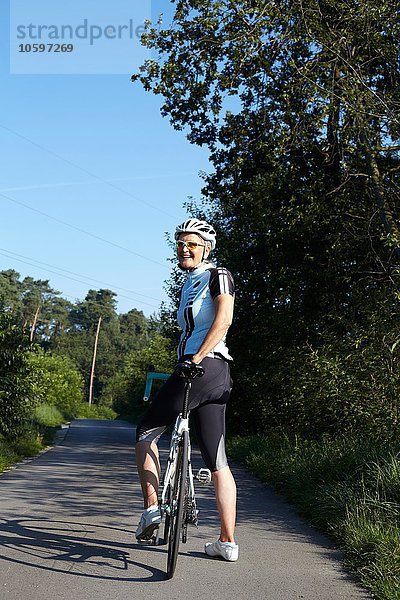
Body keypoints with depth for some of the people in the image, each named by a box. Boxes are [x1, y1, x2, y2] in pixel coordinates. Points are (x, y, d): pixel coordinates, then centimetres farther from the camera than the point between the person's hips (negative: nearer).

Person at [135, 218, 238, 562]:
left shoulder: (218, 276, -2)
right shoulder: (189, 285, 24)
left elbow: (223, 320, -17)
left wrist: (196, 359, -26)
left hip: (204, 367, -9)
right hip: (218, 378, 9)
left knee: (146, 432, 4)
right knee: (217, 462, 6)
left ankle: (152, 509, 4)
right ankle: (228, 543, 8)